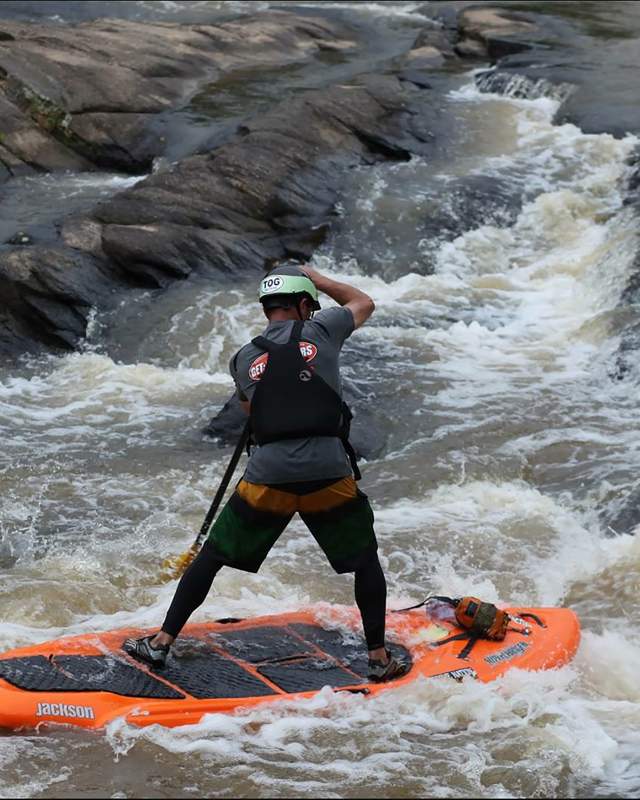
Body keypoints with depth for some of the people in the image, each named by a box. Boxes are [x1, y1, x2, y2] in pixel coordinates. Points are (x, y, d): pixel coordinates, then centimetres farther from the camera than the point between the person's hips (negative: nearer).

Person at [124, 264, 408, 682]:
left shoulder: (244, 358, 9)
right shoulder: (321, 330, 5)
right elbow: (364, 302, 24)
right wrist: (316, 278, 34)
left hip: (267, 475, 1)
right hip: (329, 474, -1)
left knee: (212, 556, 16)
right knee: (366, 560, 19)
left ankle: (162, 642, 18)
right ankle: (379, 658, 19)